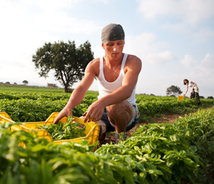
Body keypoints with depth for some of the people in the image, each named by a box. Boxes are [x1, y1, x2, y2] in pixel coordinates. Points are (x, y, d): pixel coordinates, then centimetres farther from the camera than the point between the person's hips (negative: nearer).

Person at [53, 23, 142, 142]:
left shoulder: (133, 61, -17)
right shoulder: (94, 65, -7)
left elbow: (127, 90, -36)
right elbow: (81, 88, -22)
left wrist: (102, 102, -55)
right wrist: (69, 106, -44)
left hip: (128, 111, -3)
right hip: (102, 110, 4)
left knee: (114, 106, -40)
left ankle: (121, 136, -8)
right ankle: (103, 132, 10)